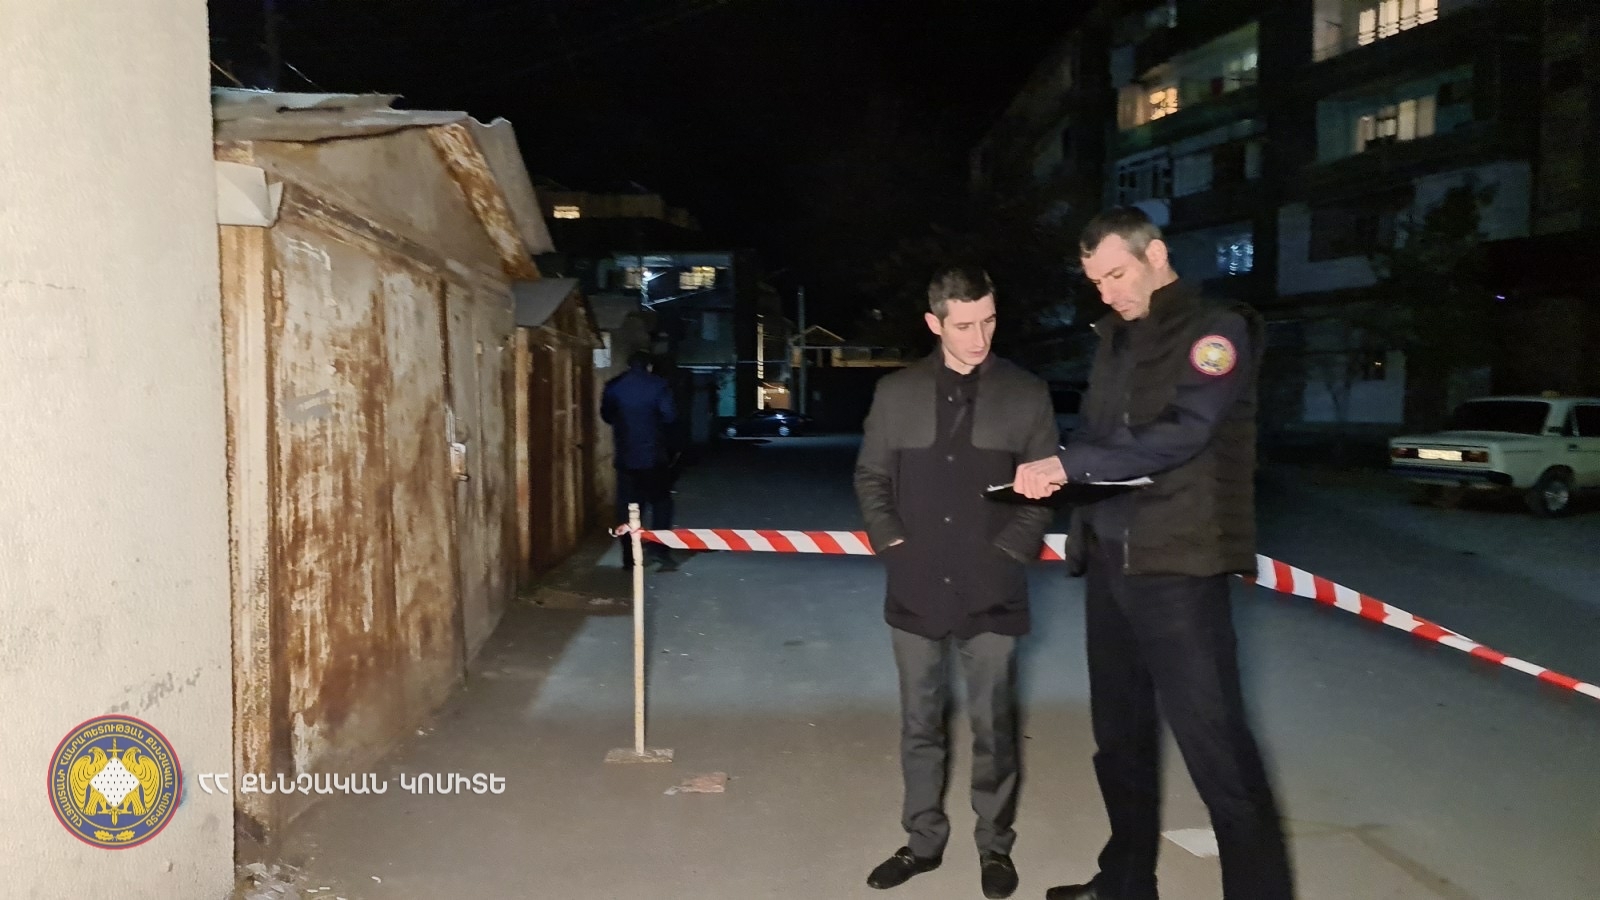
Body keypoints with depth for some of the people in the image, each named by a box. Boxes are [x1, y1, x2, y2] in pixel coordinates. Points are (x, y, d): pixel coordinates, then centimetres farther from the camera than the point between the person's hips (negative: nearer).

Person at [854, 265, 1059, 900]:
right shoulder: (897, 393, 3)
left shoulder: (1026, 394, 0)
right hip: (916, 590, 2)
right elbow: (870, 477, 9)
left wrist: (1011, 549, -7)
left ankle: (995, 846, 25)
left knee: (993, 728, 8)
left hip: (991, 593, -1)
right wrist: (891, 541, -3)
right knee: (920, 726, 13)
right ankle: (923, 840, 28)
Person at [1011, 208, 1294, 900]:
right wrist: (1057, 469, -6)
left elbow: (1179, 435, -19)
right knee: (1119, 733, 16)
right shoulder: (1114, 338, 15)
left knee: (1215, 744, -4)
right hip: (1109, 558, 7)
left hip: (1177, 565, -7)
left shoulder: (1214, 330, -7)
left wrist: (1068, 464, -19)